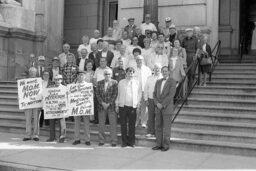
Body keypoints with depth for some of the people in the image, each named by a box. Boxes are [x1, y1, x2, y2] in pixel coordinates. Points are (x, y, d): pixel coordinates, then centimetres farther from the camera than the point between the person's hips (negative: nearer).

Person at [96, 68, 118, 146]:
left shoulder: (115, 83, 0)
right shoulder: (99, 83, 9)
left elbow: (115, 94, -5)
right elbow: (97, 94, 5)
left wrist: (109, 104, -12)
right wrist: (102, 103, -8)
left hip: (111, 106, -3)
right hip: (101, 106, 3)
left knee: (113, 124, -1)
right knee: (101, 124, 7)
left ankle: (113, 141, 7)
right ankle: (101, 140, 17)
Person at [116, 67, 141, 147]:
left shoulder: (136, 83, 7)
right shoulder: (121, 82, 7)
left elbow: (139, 94, 13)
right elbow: (118, 94, 9)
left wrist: (138, 103, 6)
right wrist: (117, 105, 7)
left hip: (133, 106, 0)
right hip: (122, 105, 0)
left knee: (132, 125, 3)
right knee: (123, 124, 3)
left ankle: (131, 141, 15)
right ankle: (124, 141, 13)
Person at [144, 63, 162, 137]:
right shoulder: (149, 78, 8)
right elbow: (146, 89, 10)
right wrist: (146, 99, 3)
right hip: (151, 99, 2)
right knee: (151, 116, 3)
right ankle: (150, 132, 11)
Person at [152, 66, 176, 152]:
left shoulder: (172, 82, -5)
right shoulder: (158, 82, 13)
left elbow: (171, 95, -13)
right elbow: (155, 94, 10)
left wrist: (162, 105, -15)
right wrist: (157, 103, -7)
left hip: (167, 108, -5)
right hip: (158, 108, 5)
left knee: (166, 128, 0)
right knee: (158, 127, 7)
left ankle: (166, 145, 8)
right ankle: (159, 144, 14)